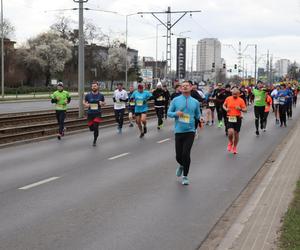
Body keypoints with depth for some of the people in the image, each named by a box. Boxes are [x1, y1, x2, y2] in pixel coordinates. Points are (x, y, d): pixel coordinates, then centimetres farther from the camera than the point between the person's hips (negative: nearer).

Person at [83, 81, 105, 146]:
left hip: (97, 114, -1)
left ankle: (95, 141, 8)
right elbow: (84, 102, 12)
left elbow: (104, 103, 13)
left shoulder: (101, 95, 1)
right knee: (91, 128, 5)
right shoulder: (88, 95, -1)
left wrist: (102, 103, -11)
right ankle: (95, 131, 43)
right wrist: (86, 104, -11)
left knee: (96, 127, -10)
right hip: (90, 113, 1)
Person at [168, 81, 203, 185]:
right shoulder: (175, 100, 3)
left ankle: (185, 176, 5)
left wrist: (200, 118, -8)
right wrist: (176, 113, -15)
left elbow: (197, 114, 14)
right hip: (179, 131, 1)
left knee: (186, 153, -12)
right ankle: (182, 166, 41)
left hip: (190, 131, -1)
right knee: (178, 156, 4)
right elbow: (169, 113, 6)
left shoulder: (195, 102, 7)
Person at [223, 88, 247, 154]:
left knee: (236, 133, 8)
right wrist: (225, 109, -4)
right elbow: (224, 105, 18)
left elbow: (245, 109, -1)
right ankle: (230, 143, 15)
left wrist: (240, 109, -22)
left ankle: (235, 147, 28)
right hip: (230, 118, 0)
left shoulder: (241, 100, -3)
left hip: (237, 118, 0)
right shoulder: (228, 99, 1)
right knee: (230, 132, -18)